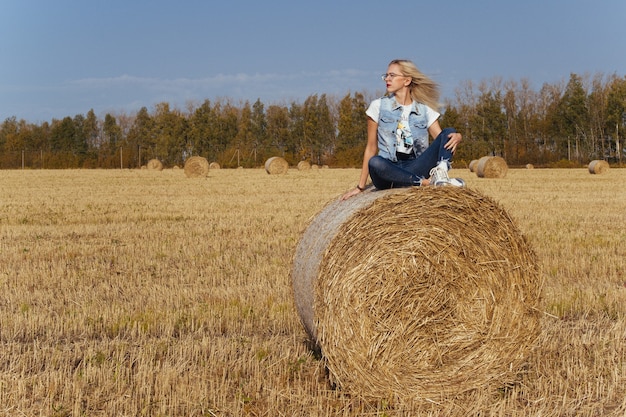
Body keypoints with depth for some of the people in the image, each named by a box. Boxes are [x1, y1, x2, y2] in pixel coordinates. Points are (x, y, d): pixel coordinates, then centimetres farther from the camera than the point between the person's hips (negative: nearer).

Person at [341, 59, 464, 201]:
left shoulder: (425, 110, 10)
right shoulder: (378, 106, 7)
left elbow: (443, 139, 3)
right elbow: (371, 148, 6)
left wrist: (457, 137, -23)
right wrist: (360, 186, 2)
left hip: (416, 168, 2)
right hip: (389, 170, -2)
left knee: (449, 132, -14)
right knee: (374, 163, -37)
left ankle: (440, 174, -41)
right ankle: (427, 183, -34)